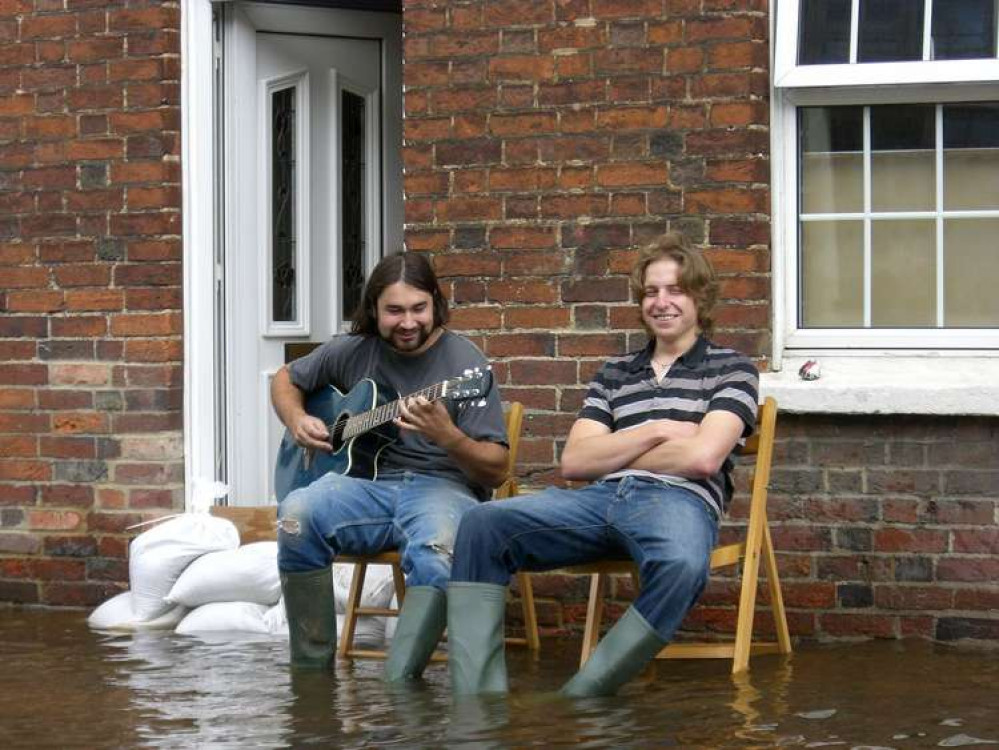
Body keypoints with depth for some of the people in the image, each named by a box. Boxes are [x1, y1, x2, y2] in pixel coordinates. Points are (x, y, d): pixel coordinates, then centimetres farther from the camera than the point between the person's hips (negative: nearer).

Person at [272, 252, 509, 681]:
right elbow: (286, 380, 30)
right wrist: (297, 422, 7)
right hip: (367, 481, 3)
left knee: (438, 552, -40)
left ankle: (398, 685, -40)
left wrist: (447, 437, -26)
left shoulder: (463, 363, -2)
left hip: (442, 485, -3)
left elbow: (497, 472, -6)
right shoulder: (355, 351, 10)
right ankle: (311, 672, -20)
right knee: (297, 514, -30)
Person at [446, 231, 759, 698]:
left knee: (682, 565, -43)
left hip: (678, 500, -4)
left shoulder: (731, 368, 13)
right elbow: (573, 463, 13)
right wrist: (655, 433, 1)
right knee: (482, 525, -21)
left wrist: (613, 454, 6)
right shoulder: (615, 373, 26)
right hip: (600, 500, 4)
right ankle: (477, 701, -28)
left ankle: (578, 698, -33)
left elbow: (702, 458, -5)